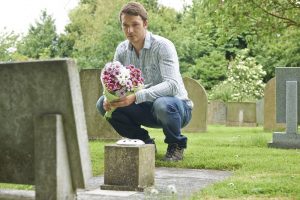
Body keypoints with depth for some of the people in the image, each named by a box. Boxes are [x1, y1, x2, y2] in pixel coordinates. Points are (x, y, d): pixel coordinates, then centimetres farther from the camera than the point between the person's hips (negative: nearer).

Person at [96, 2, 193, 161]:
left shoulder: (163, 46, -21)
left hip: (177, 107, -6)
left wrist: (136, 97, -44)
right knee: (103, 104, -11)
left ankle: (176, 145, -9)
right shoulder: (122, 50, -1)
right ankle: (144, 142, 4)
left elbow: (172, 85, -33)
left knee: (162, 105, -41)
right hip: (147, 109, 6)